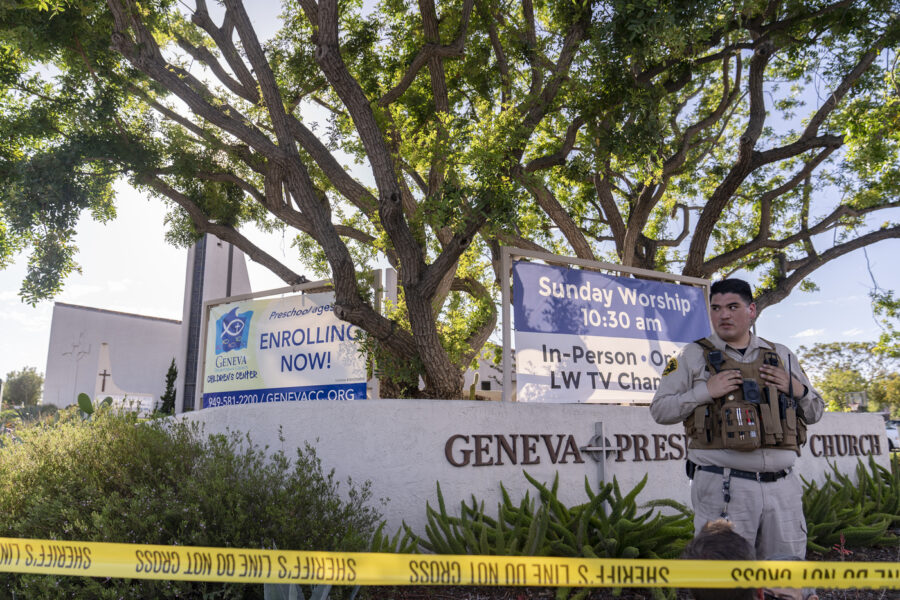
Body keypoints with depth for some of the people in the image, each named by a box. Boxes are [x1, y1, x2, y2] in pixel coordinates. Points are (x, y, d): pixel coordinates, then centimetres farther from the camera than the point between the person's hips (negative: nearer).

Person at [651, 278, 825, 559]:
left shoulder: (781, 356, 15)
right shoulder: (693, 356, 5)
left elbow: (815, 411, 21)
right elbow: (660, 409, 1)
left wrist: (797, 390, -1)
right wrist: (705, 391, -12)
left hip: (782, 486, 4)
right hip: (724, 486, -3)